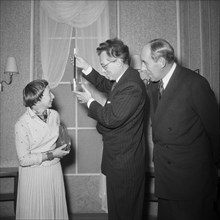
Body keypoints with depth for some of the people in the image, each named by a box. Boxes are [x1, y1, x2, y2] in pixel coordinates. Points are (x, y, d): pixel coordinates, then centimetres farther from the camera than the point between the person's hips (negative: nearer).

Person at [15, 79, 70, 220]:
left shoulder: (55, 115, -1)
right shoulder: (22, 124, -18)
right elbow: (24, 159, -16)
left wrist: (64, 144, -3)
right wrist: (51, 155, -17)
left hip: (54, 170, 5)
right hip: (34, 175, -5)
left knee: (56, 208, 16)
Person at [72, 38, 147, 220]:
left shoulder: (132, 86, -26)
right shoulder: (123, 79, 5)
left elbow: (112, 119, -28)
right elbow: (105, 85, 25)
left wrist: (90, 101, -12)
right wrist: (86, 68, 12)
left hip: (124, 161, -10)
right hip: (121, 157, 10)